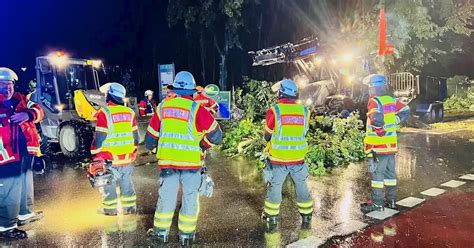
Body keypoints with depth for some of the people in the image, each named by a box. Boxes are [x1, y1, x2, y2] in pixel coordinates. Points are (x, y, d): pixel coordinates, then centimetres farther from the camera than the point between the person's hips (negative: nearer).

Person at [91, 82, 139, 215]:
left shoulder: (105, 112, -13)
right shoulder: (130, 112, 3)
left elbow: (99, 138, -14)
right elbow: (135, 137, 8)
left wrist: (95, 154, -1)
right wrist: (133, 152, 20)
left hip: (110, 159, -5)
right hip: (127, 157, 5)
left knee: (109, 184, 10)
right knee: (126, 183, 16)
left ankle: (110, 208, 21)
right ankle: (130, 207, 23)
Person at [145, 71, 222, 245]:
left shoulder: (163, 107, 2)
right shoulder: (197, 109, -11)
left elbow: (151, 135, 10)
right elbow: (216, 135, -10)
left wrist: (151, 146, 29)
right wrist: (203, 146, 6)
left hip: (167, 160, 3)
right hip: (191, 161, -3)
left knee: (166, 195, 16)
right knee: (190, 197, 11)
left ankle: (161, 231, 29)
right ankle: (186, 234, 21)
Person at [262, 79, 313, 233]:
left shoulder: (274, 110, -11)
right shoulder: (304, 111, -2)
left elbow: (267, 136, -1)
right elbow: (303, 134, 9)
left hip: (278, 160, -2)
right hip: (298, 160, 3)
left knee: (274, 190, 11)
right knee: (302, 189, 17)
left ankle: (272, 223, 19)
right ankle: (307, 220, 29)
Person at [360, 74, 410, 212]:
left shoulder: (374, 101, -15)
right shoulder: (391, 100, 7)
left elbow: (377, 118, -32)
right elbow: (405, 111, 15)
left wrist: (380, 130, -16)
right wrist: (395, 122, 11)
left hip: (378, 146, -7)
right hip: (391, 145, 7)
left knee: (377, 174, 0)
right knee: (390, 173, 16)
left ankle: (377, 203, 5)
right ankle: (391, 200, 25)